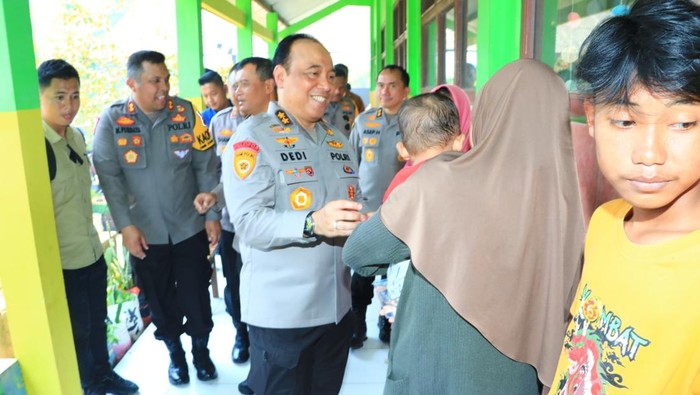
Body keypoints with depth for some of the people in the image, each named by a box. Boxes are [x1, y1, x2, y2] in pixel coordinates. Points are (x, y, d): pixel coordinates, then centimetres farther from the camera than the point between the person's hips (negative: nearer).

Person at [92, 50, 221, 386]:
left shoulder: (185, 112, -5)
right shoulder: (112, 119, -7)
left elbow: (206, 166, -3)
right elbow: (109, 176, -9)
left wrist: (212, 214, -4)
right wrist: (125, 225, -13)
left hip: (190, 227, 0)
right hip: (145, 233, 0)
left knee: (196, 294, 11)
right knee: (160, 299, 15)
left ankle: (201, 349, 35)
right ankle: (175, 354, 38)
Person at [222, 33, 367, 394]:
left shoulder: (337, 140, 12)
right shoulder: (252, 137, -11)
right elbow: (249, 222, -20)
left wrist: (366, 221, -6)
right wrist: (312, 223, -35)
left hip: (336, 306, 7)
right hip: (280, 313, -6)